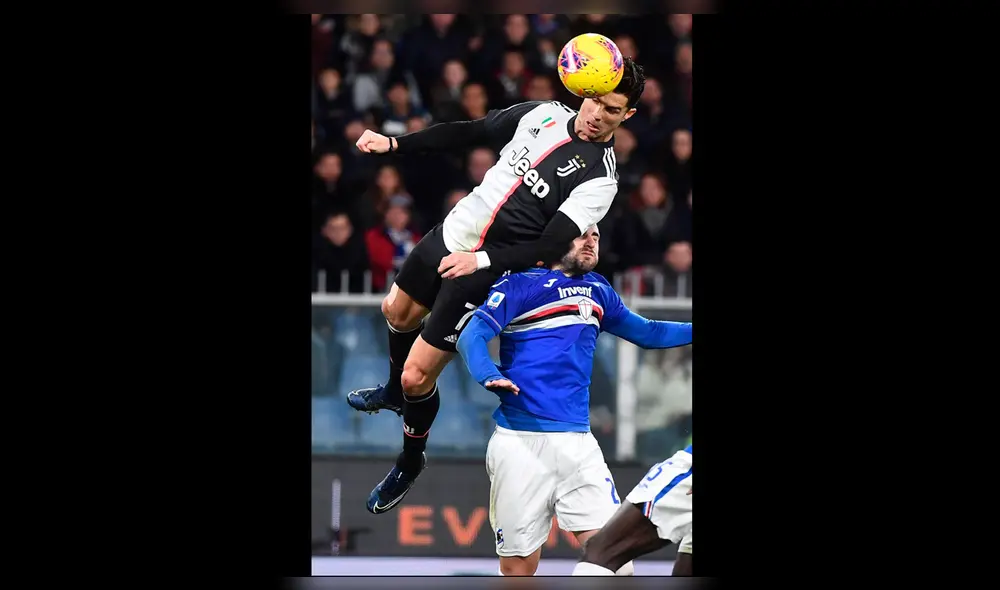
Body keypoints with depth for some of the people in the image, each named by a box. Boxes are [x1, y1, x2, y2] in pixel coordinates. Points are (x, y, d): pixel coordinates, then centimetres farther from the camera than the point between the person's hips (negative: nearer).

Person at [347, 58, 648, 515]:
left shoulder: (599, 180, -20)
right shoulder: (544, 114, -3)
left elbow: (549, 250, -25)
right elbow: (470, 133, 8)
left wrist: (482, 261, -36)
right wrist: (393, 145, 5)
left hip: (487, 272, -6)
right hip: (453, 233, 6)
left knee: (417, 376, -4)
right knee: (397, 311, 28)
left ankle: (411, 461, 23)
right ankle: (395, 392, 59)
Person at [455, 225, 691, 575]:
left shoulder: (597, 291, 18)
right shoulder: (522, 284, 1)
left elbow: (645, 333, 33)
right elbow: (472, 336, -10)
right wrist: (489, 376, -29)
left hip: (576, 442, 4)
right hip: (520, 441, -4)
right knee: (518, 569, 0)